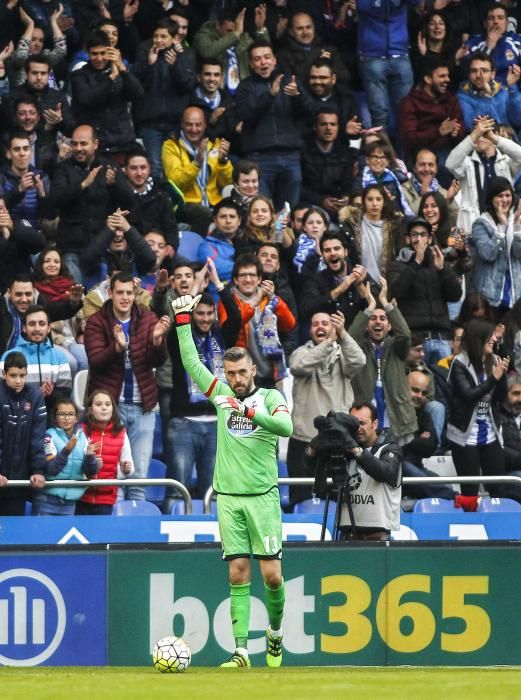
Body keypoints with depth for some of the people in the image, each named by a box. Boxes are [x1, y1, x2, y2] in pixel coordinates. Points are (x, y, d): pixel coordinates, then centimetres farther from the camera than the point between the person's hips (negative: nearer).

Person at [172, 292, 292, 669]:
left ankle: (275, 629, 22)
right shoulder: (222, 395, 11)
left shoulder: (270, 398, 1)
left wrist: (251, 413, -30)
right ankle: (241, 650, -5)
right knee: (238, 574, -2)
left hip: (262, 496, -2)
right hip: (228, 496, 2)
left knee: (271, 574, -4)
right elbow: (191, 362, 15)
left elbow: (286, 427, -18)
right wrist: (184, 320, 11)